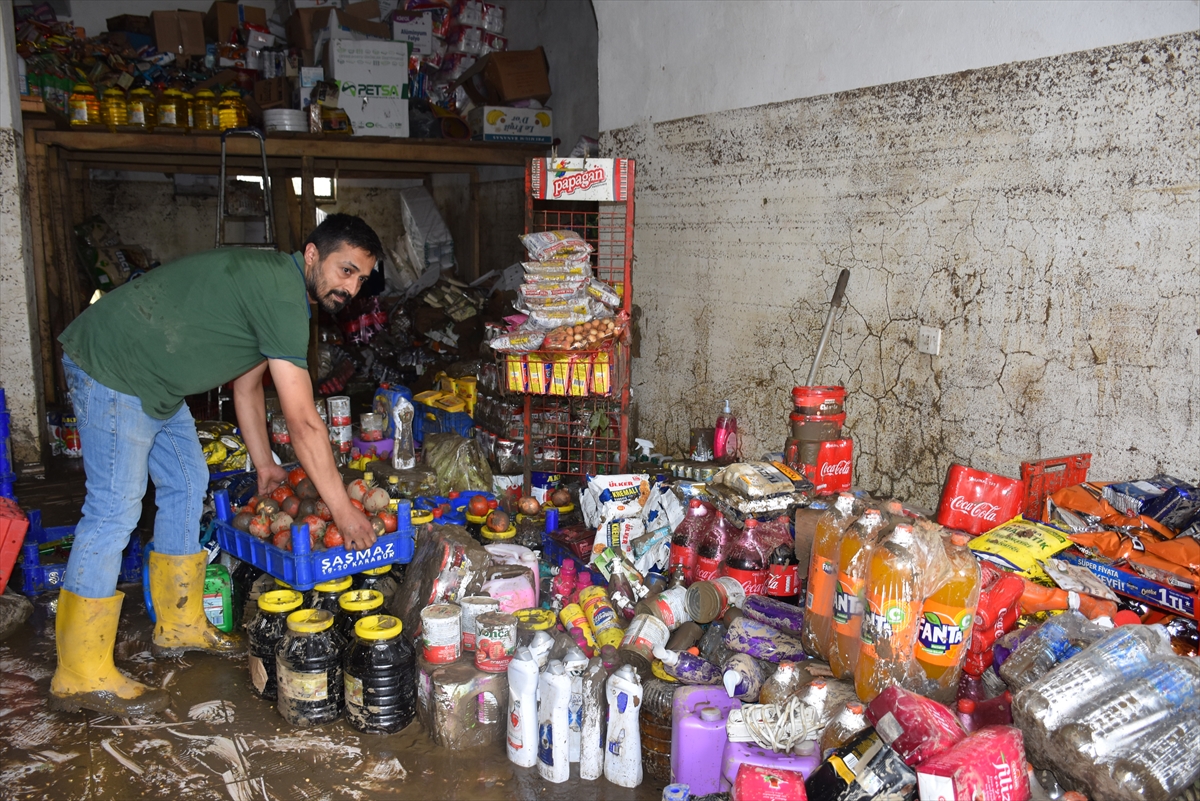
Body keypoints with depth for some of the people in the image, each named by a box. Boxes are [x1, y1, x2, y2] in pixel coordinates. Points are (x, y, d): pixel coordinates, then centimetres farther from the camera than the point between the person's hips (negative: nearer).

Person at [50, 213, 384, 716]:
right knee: (114, 509, -10)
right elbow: (302, 421, -26)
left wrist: (263, 463, 20)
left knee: (186, 483, 14)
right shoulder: (281, 295, -24)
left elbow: (246, 383, 17)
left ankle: (179, 626, 26)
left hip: (154, 381, 11)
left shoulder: (270, 280, 9)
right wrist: (343, 510, -21)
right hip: (110, 368, -11)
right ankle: (80, 677, 0)